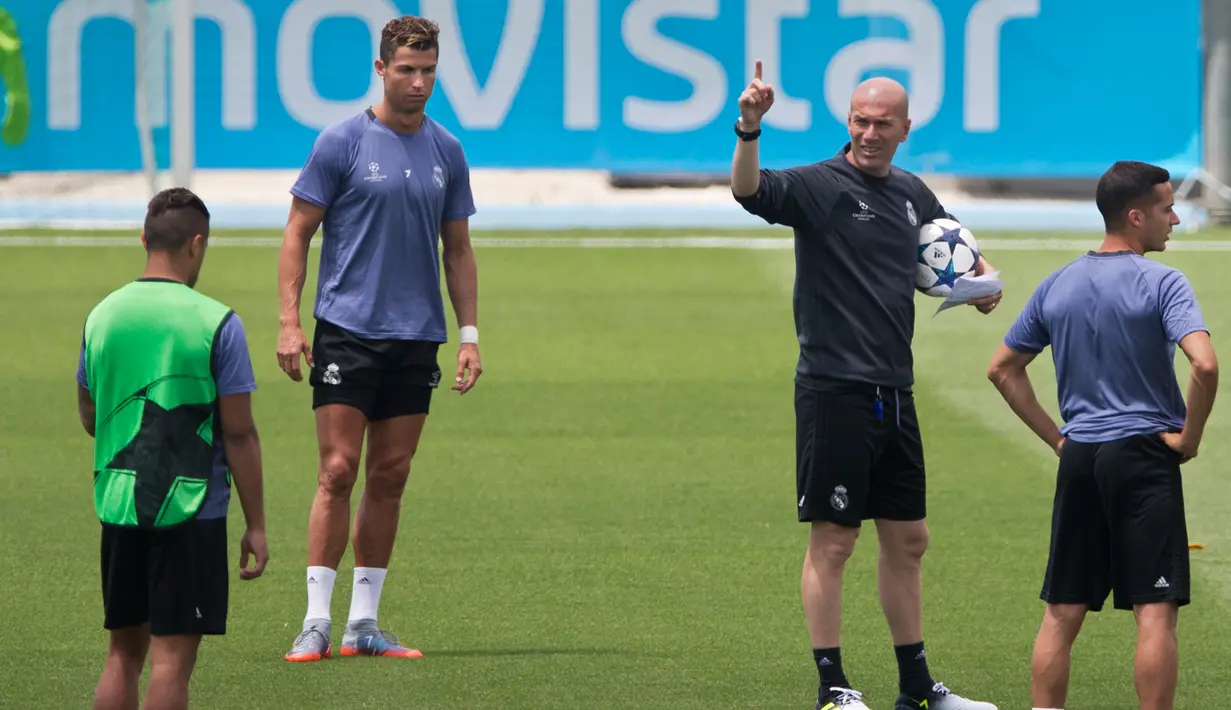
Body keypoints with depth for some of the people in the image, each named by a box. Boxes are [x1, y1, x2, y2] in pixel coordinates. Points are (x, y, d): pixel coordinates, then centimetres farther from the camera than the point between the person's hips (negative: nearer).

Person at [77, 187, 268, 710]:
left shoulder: (102, 316, 5)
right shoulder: (216, 323, -10)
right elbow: (239, 434, -9)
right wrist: (255, 525, -3)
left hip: (117, 508, 5)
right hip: (191, 510, -5)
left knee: (125, 652, 14)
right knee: (173, 657, -3)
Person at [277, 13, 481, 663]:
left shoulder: (447, 152, 9)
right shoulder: (342, 142, -3)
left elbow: (457, 249, 16)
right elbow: (298, 232, -1)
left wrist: (469, 334, 9)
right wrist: (289, 322, -9)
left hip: (416, 340, 4)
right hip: (346, 332, -4)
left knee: (389, 478, 5)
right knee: (338, 471, -9)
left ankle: (363, 622, 11)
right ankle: (317, 621, -6)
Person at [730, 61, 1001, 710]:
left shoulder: (912, 194, 13)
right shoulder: (819, 186, -8)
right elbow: (750, 191, -27)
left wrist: (979, 277, 10)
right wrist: (748, 130, -45)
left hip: (893, 395, 7)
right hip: (834, 390, -7)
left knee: (907, 540, 13)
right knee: (833, 540, -4)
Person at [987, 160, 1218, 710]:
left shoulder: (1056, 287, 9)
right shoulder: (1161, 284, -9)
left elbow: (1002, 369, 15)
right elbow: (1204, 364, -23)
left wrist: (1055, 437, 15)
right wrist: (1189, 438, -10)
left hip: (1078, 459, 6)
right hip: (1144, 457, -6)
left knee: (1061, 613, 9)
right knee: (1155, 612, -4)